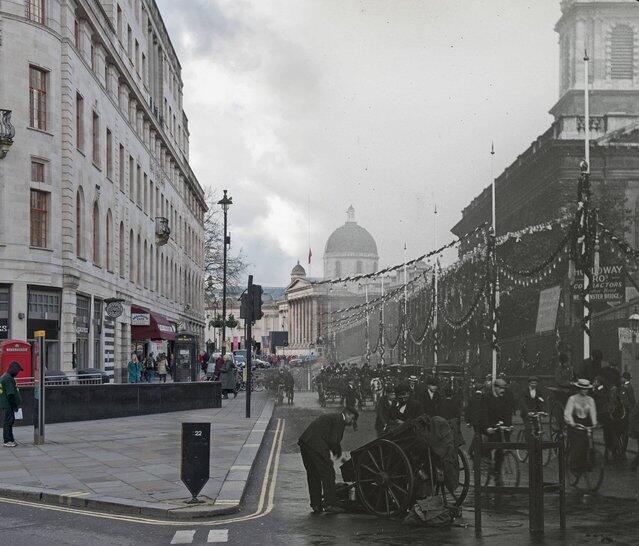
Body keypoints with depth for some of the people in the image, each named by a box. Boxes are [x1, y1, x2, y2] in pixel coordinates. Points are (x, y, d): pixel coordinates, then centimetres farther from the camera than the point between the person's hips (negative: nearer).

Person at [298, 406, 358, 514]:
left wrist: (335, 450, 16)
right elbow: (334, 441, -11)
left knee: (313, 476, 15)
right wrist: (338, 451, 6)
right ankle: (330, 504, -4)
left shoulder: (330, 417, 27)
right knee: (328, 474, -3)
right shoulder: (339, 420, -3)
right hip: (316, 446, -10)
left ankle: (316, 505, 18)